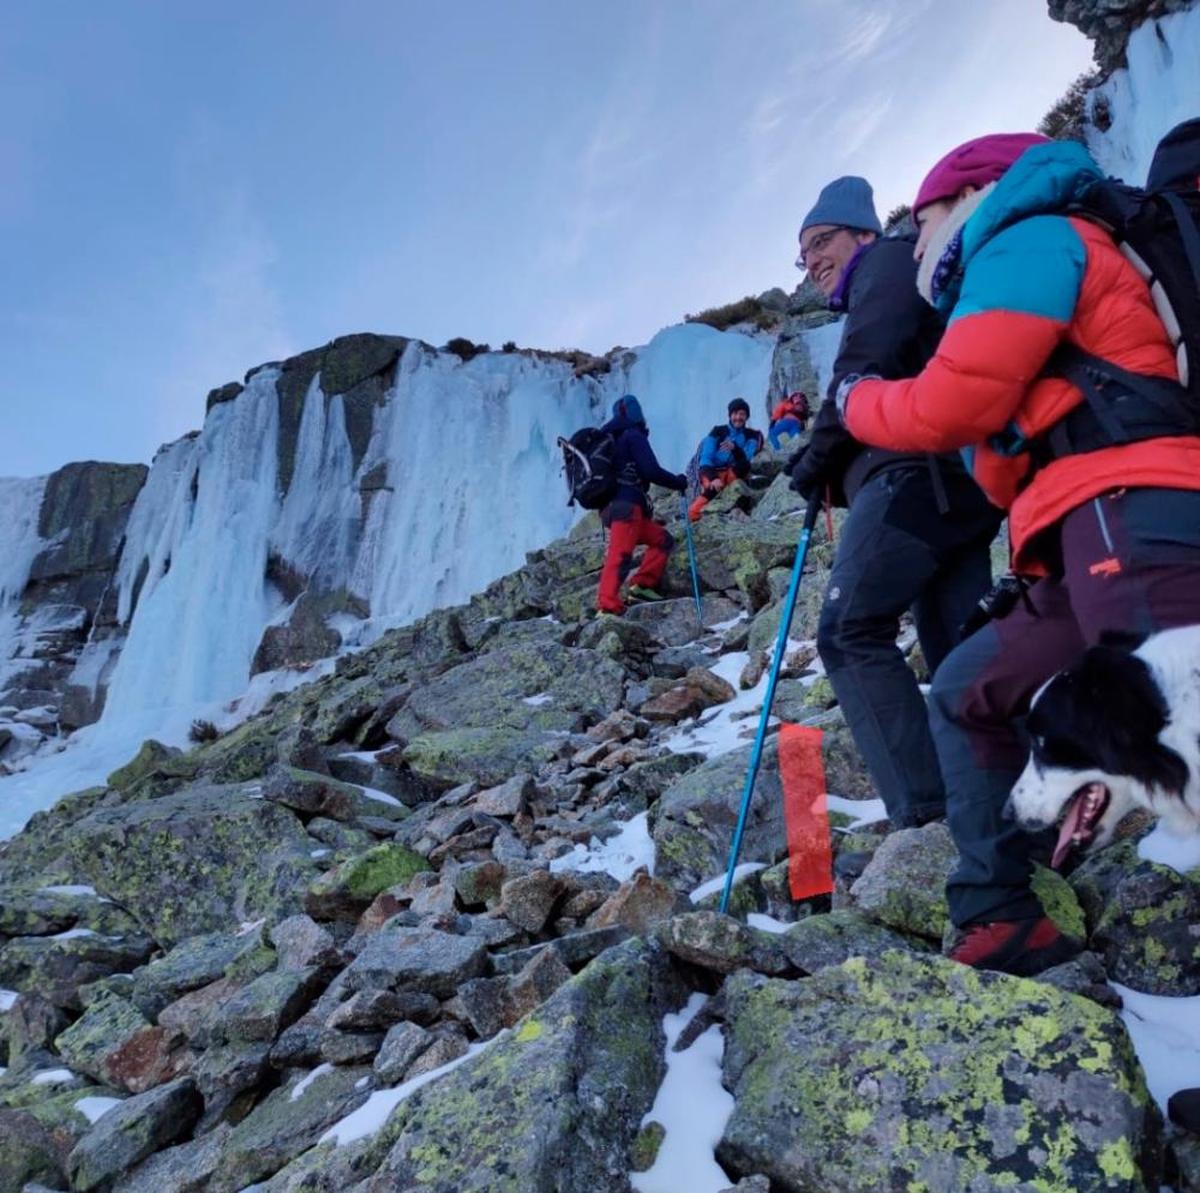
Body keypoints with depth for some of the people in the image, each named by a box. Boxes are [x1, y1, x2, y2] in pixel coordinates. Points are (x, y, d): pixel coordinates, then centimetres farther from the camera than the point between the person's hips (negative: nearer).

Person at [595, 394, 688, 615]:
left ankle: (642, 585, 6)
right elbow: (651, 471, -10)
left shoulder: (608, 438, 23)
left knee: (662, 540, 15)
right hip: (627, 505, -9)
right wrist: (678, 482, 4)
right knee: (620, 555, -18)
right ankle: (607, 605, -28)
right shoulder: (633, 436, -2)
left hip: (611, 506, 9)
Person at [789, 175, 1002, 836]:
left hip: (917, 472, -10)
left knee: (849, 631, -14)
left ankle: (924, 809, -19)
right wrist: (835, 470, 13)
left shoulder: (886, 264, 9)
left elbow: (867, 370, -9)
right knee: (958, 646, 4)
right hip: (965, 481, 10)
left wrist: (818, 456, 0)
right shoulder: (893, 285, 37)